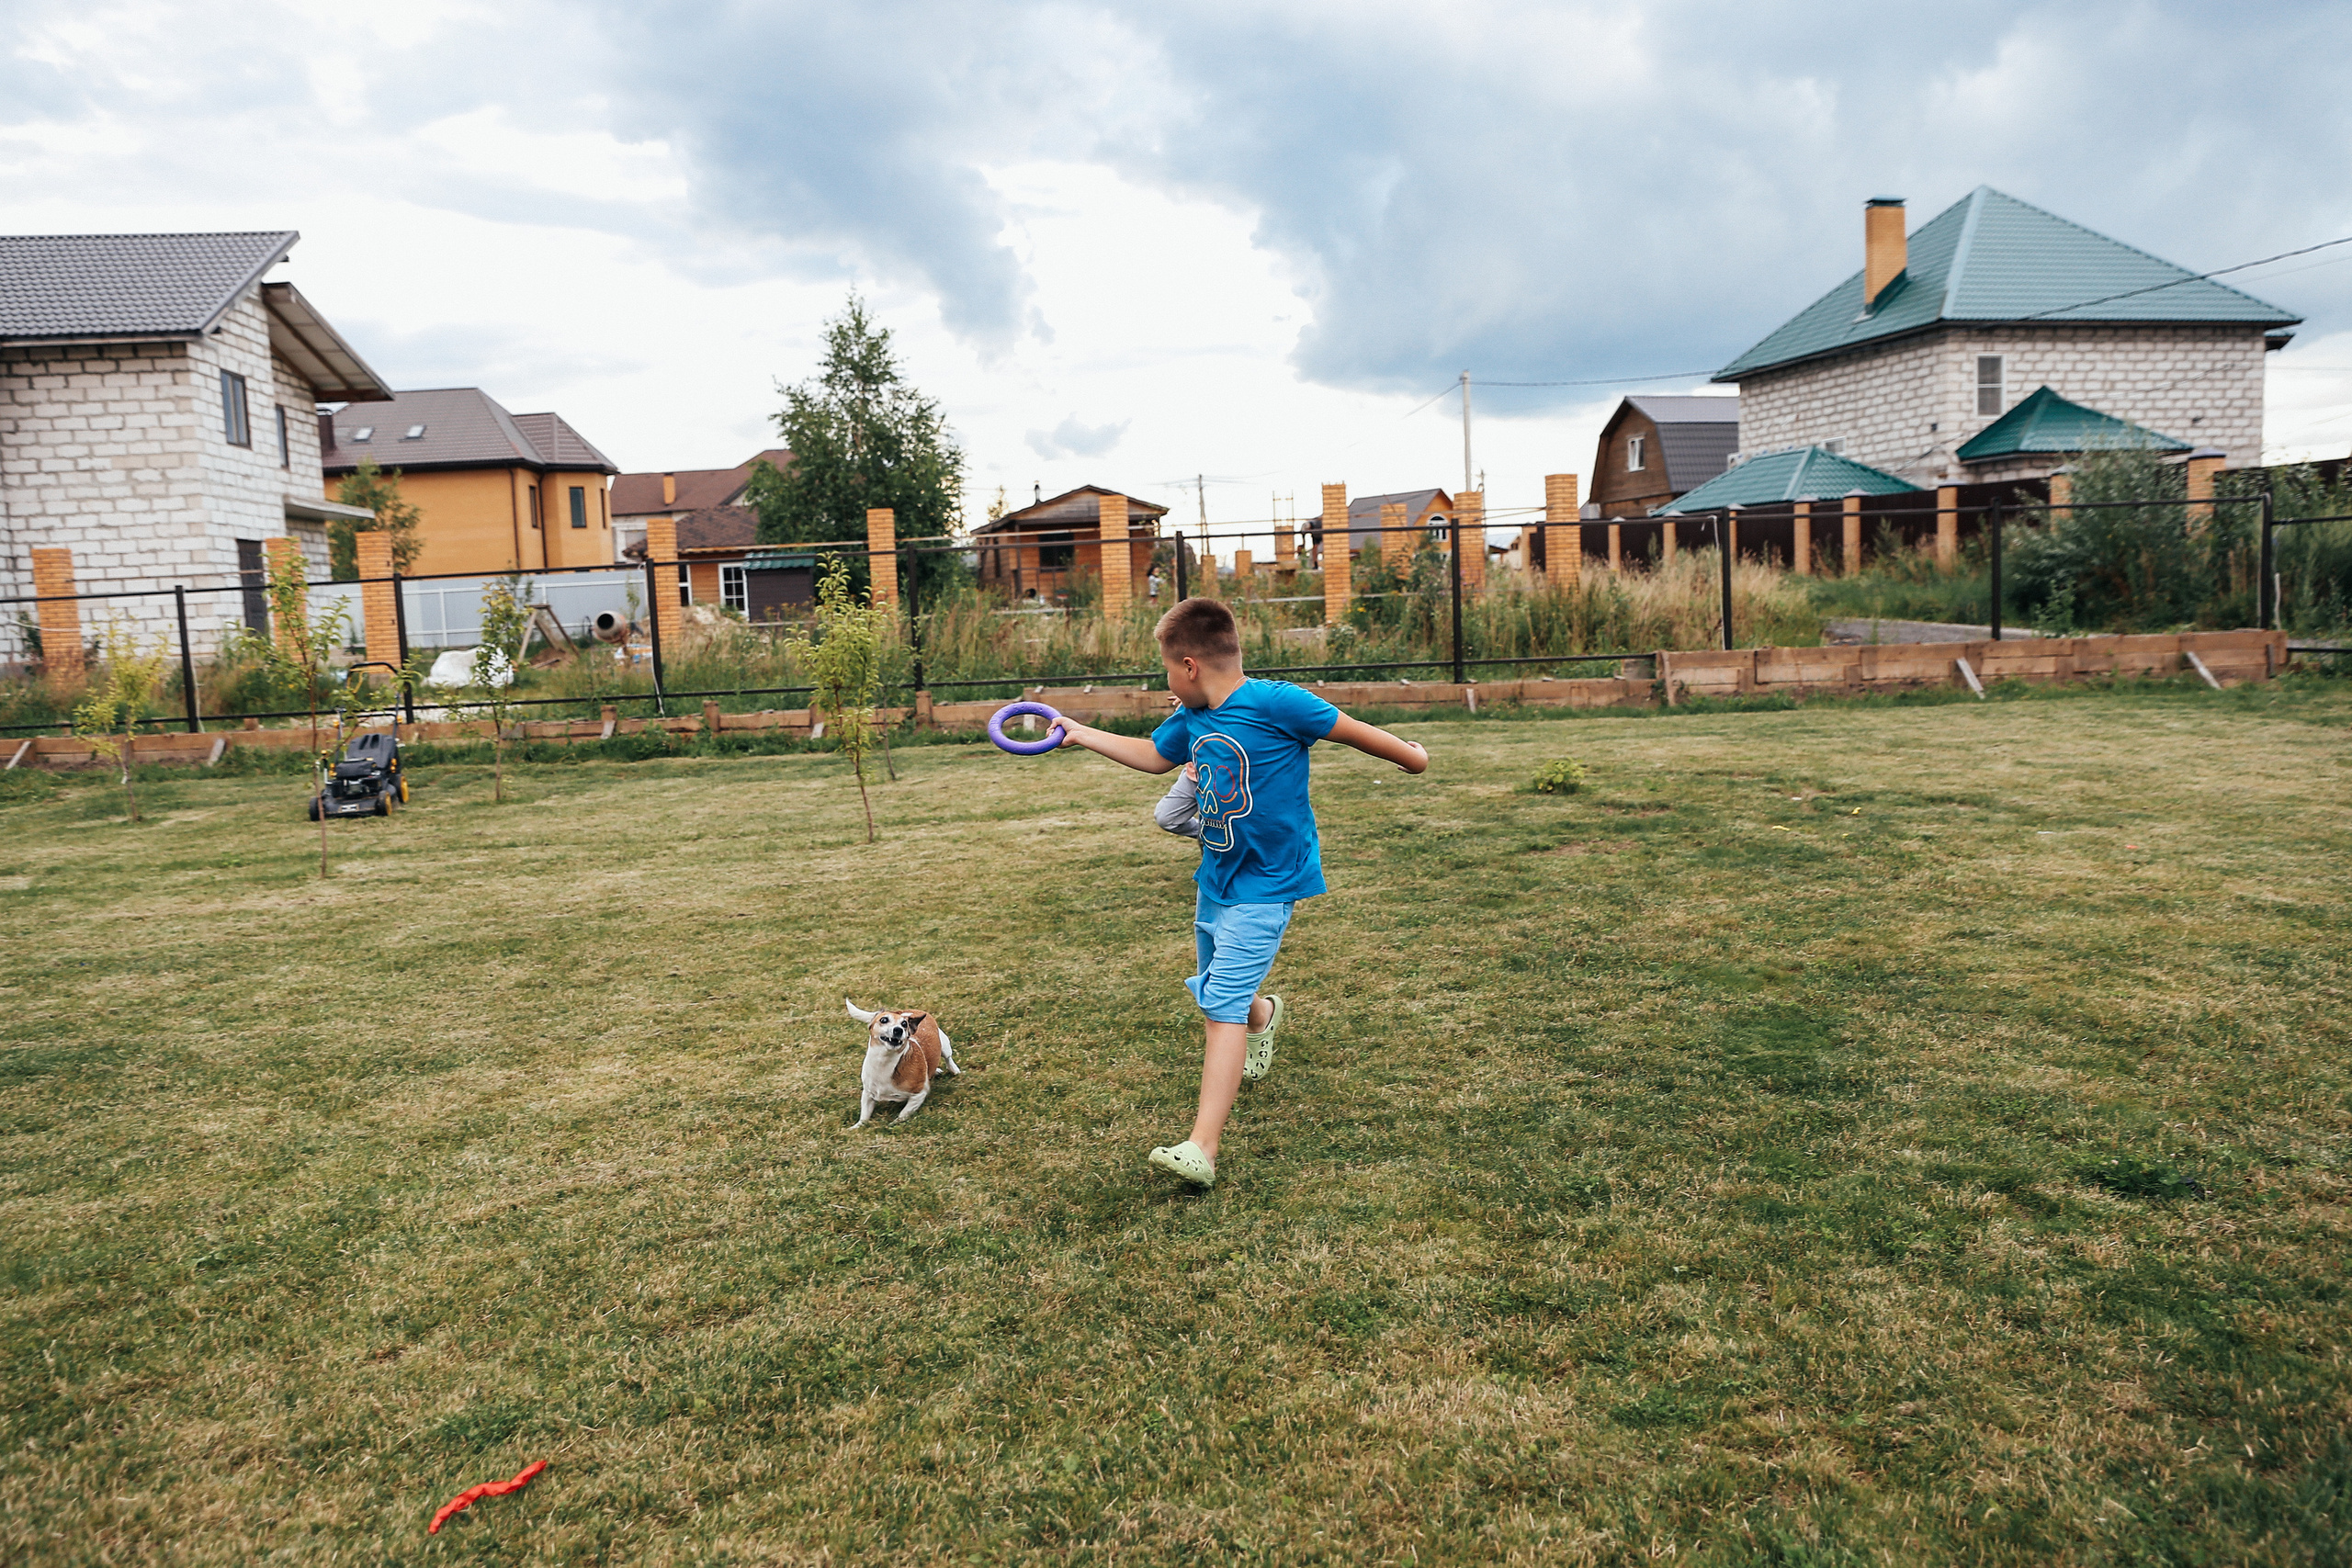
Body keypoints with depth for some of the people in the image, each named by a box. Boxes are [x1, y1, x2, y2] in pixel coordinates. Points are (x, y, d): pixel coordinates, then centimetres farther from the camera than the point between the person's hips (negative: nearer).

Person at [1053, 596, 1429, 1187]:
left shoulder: (1275, 703, -19)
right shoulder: (1191, 718, 4)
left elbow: (1349, 729, -6)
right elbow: (1153, 755, 24)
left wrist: (1408, 755, 7)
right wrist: (1083, 735, 25)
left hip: (1264, 885, -8)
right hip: (1215, 878, 8)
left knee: (1223, 1006, -14)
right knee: (1215, 996, 21)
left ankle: (1201, 1149, -15)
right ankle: (1262, 1014, 58)